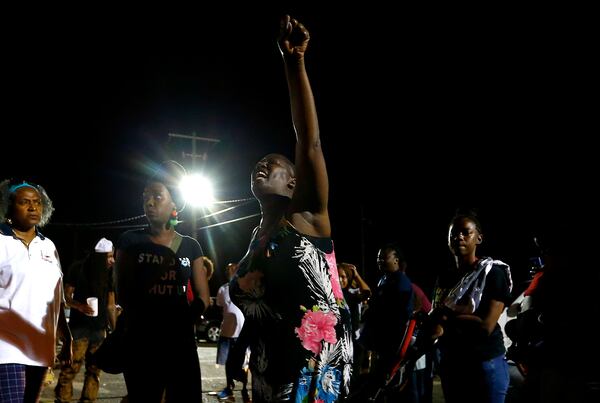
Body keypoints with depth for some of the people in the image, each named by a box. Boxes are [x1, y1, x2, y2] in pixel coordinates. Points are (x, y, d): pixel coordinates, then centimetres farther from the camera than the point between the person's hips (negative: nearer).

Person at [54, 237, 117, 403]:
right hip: (79, 326, -4)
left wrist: (115, 329, 8)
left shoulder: (109, 274, 8)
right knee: (71, 367, -10)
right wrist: (80, 306, -21)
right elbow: (66, 296, -2)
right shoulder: (78, 269, -4)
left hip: (100, 328, 4)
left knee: (94, 369, 5)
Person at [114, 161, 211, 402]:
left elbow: (202, 297, 5)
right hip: (141, 344, -1)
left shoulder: (190, 246, 8)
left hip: (182, 344, 1)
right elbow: (123, 295, -1)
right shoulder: (131, 242, 4)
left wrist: (183, 320, -13)